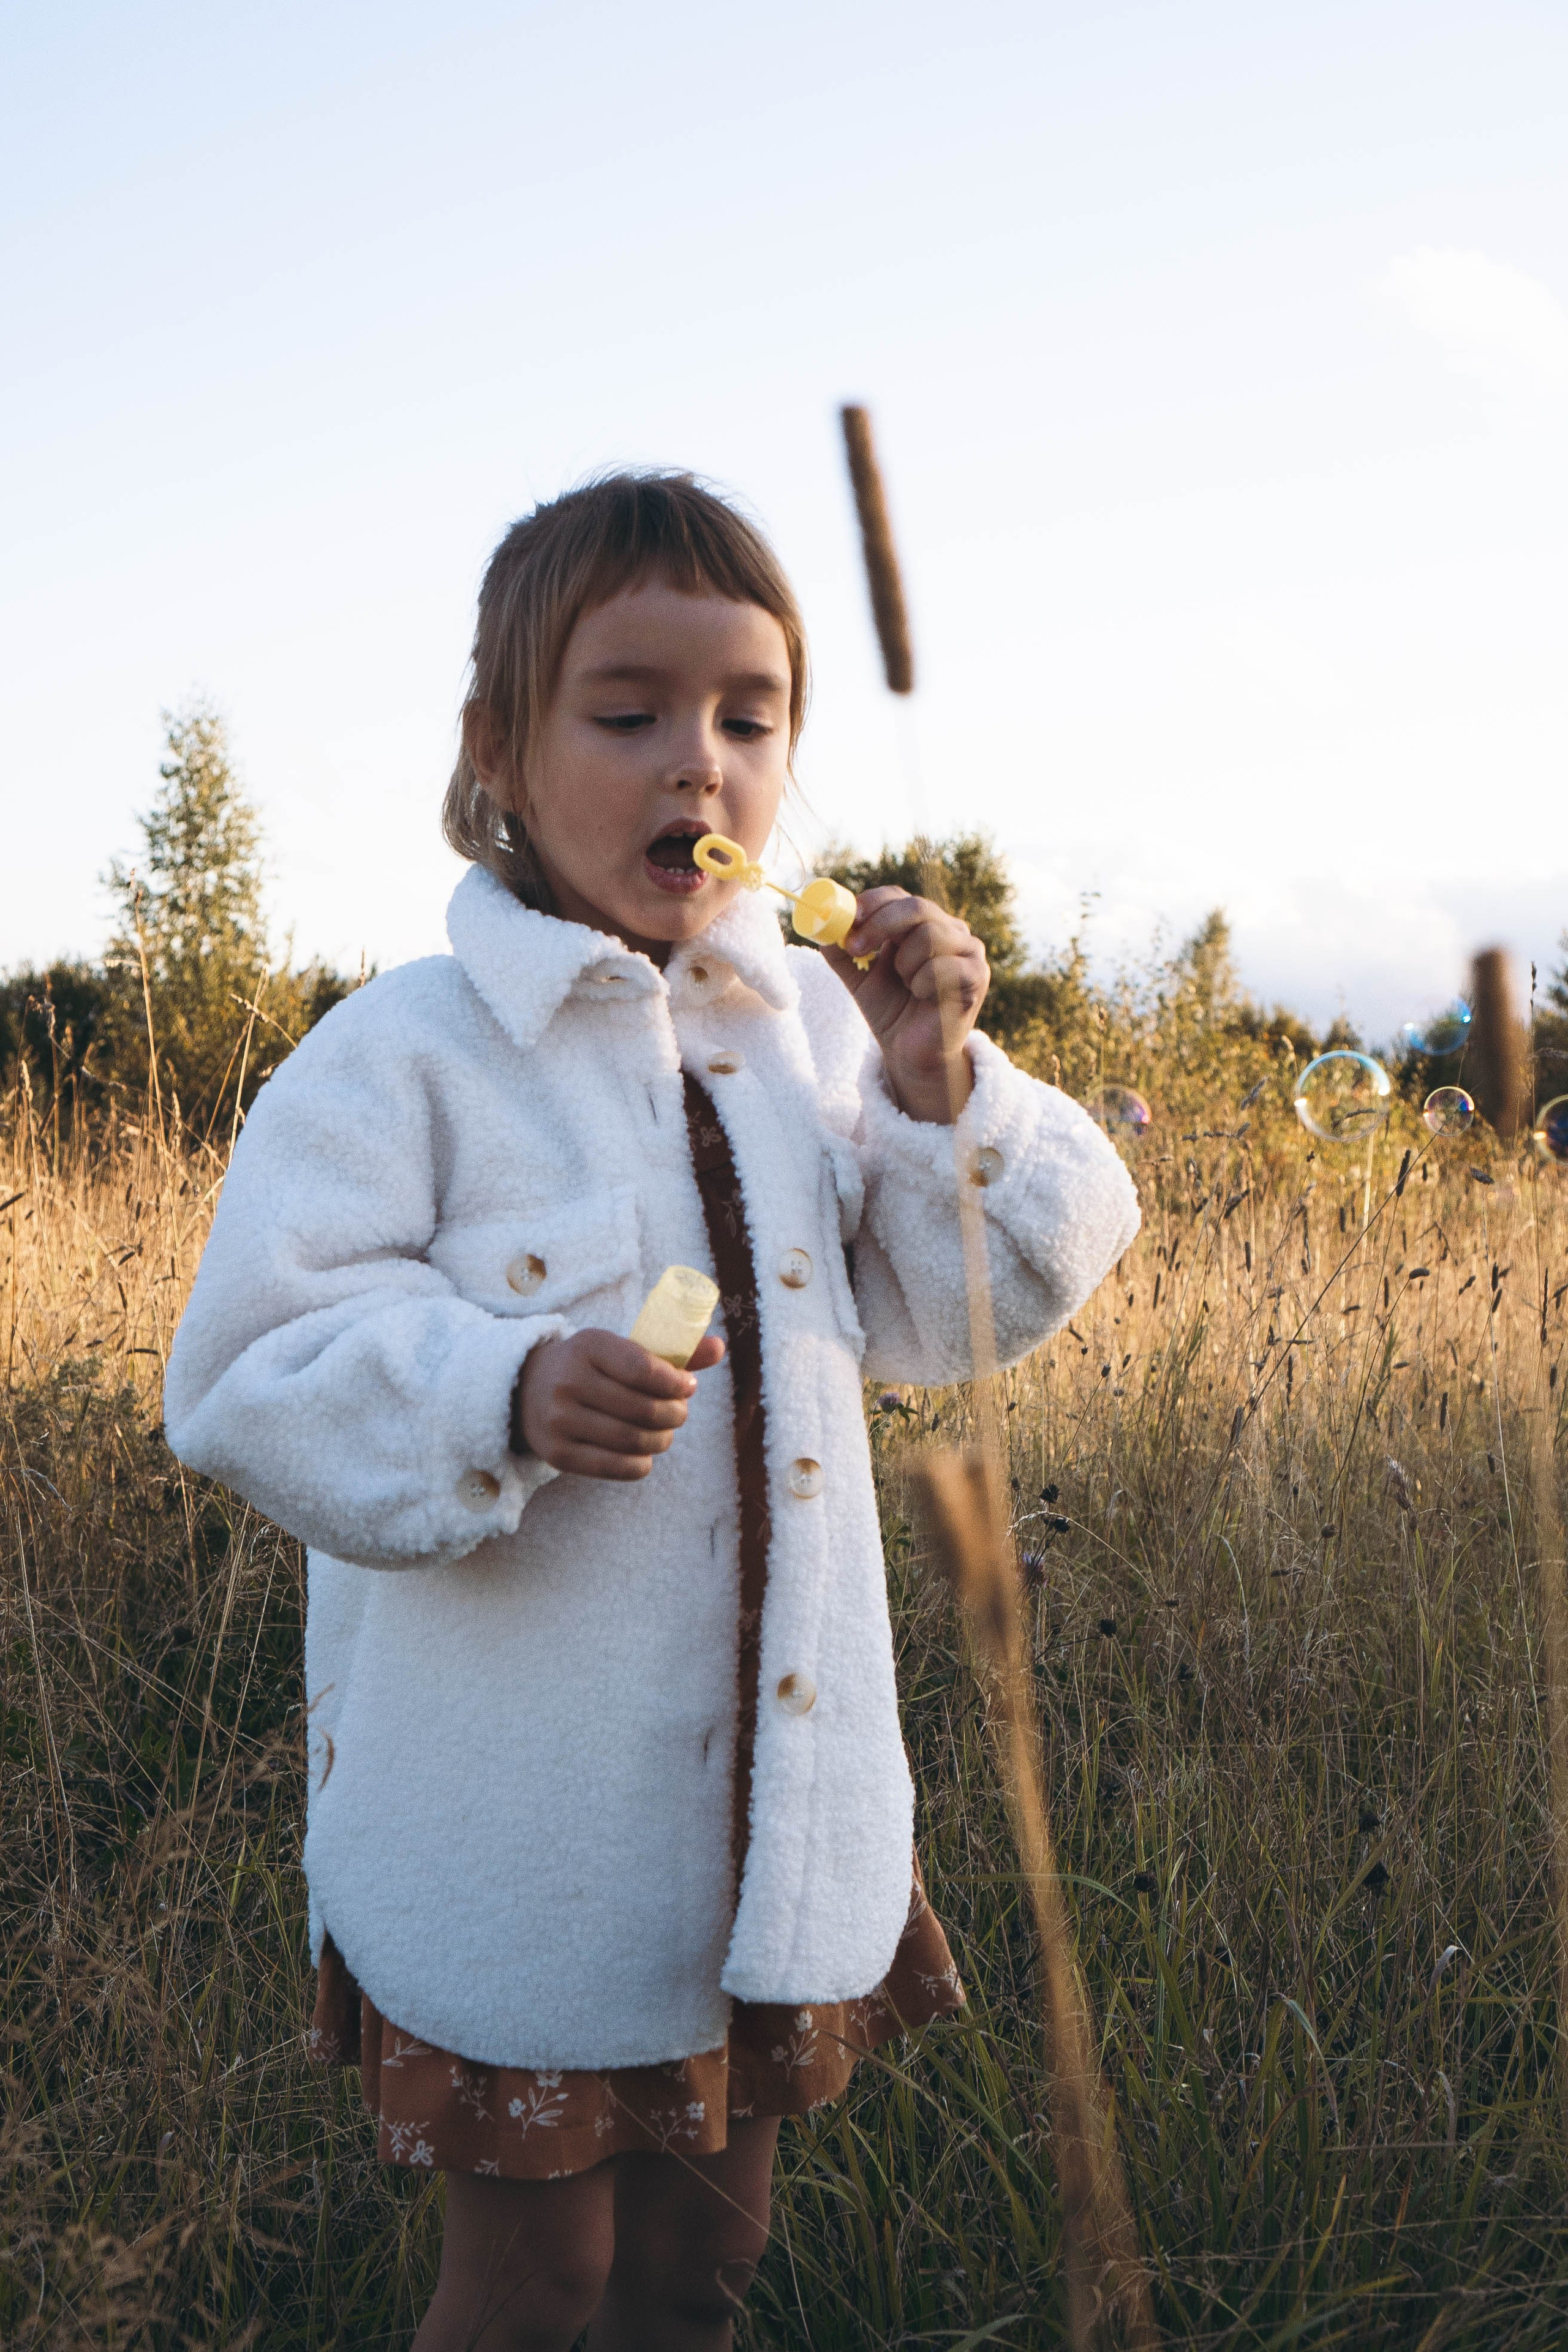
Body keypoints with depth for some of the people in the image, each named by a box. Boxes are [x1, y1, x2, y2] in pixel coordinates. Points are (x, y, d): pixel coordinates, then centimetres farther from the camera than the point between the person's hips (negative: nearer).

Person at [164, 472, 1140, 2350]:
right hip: (517, 1833, -4)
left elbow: (945, 1319, 5)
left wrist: (938, 1087, -10)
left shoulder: (816, 1028, 1)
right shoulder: (405, 1056, -14)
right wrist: (502, 1396, -33)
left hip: (783, 1805, 5)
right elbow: (253, 1381, -16)